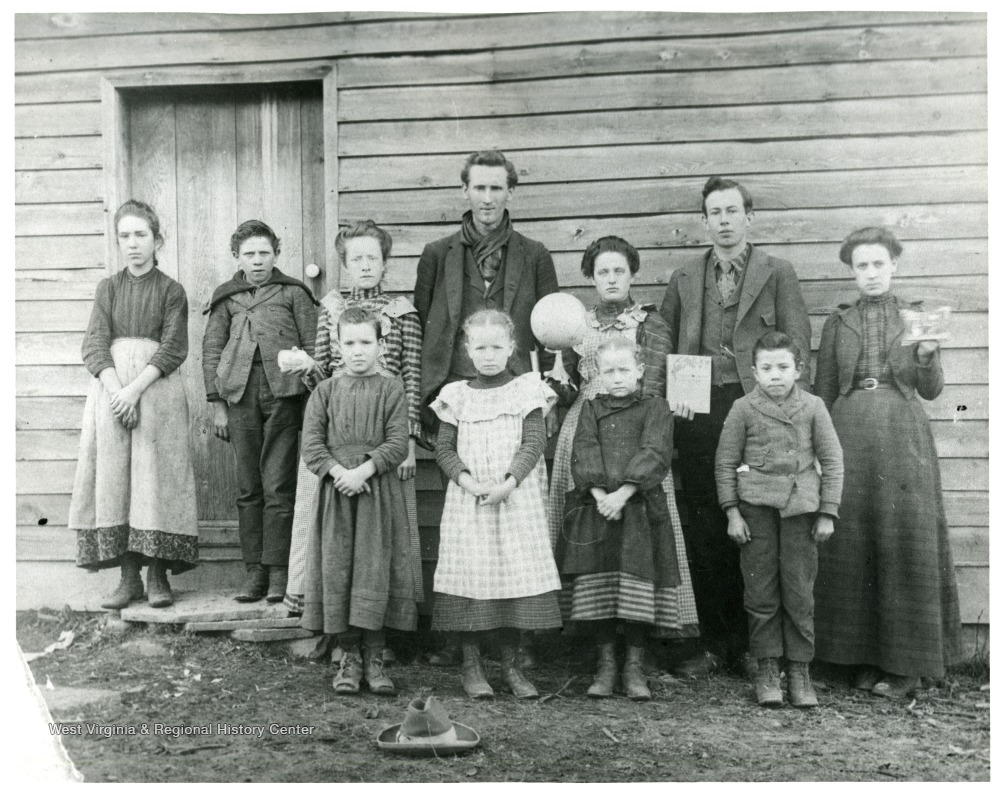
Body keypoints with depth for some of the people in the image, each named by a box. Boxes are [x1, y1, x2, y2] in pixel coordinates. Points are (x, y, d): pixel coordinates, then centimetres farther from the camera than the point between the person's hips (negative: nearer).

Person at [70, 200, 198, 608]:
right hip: (110, 385, 3)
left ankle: (157, 574, -2)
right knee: (114, 474, -3)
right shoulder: (108, 287, 12)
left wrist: (136, 388, -17)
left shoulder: (171, 290, 5)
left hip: (157, 387, -2)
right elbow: (94, 345, 2)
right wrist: (116, 390, -15)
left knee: (155, 474, -7)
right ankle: (129, 576, 1)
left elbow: (173, 348, -5)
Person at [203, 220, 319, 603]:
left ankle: (278, 570, 2)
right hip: (240, 392, 3)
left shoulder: (294, 292, 9)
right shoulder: (226, 297, 15)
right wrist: (218, 404, 6)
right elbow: (211, 349, 13)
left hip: (283, 390, -2)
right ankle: (254, 569, 10)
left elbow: (312, 346, 7)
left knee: (278, 486, -4)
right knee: (248, 488, 4)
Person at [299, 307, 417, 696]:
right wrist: (337, 471, -14)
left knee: (375, 570, -1)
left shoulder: (391, 389, 3)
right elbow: (311, 444, 1)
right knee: (337, 570, 3)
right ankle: (350, 655, 17)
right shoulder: (326, 391, 8)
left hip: (379, 491, -2)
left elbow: (397, 444, -5)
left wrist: (363, 470, -17)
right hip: (335, 489, 2)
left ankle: (374, 658, 10)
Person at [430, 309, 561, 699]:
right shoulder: (457, 396, 7)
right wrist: (467, 480, -12)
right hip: (467, 499, 0)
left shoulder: (526, 390, 4)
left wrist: (508, 483, -16)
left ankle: (511, 664, 14)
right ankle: (470, 664, 10)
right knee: (470, 575, -1)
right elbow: (444, 448, 4)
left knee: (517, 573, 0)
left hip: (516, 498, 0)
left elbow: (533, 444, -3)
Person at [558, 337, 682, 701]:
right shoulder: (590, 409, 14)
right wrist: (600, 494, -14)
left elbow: (654, 455, -5)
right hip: (595, 507, 2)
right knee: (597, 587, 2)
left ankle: (634, 666, 9)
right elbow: (584, 454, 1)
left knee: (638, 586, -3)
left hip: (640, 509, -2)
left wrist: (623, 493, -16)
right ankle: (606, 664, 15)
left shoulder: (655, 408, 8)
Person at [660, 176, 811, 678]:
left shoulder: (778, 274, 9)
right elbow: (663, 348, 16)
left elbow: (796, 346, 2)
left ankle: (751, 643, 11)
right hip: (698, 414, 2)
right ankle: (714, 643, 14)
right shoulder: (684, 279, 17)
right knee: (705, 536, 4)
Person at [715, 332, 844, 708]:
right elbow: (725, 463, 4)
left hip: (800, 506, 1)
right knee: (761, 590, 3)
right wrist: (732, 512, -2)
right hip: (756, 506, 0)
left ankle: (799, 670, 14)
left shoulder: (813, 408, 5)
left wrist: (827, 513, 2)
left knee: (799, 590, 2)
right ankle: (767, 669, 14)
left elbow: (832, 461, 7)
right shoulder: (743, 409, 2)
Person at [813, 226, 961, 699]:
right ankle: (865, 657, 9)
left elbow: (931, 391, 6)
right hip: (849, 434, 1)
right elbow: (822, 394, 11)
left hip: (903, 437, -1)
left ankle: (907, 662, 6)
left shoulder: (916, 318, 10)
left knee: (906, 540, -3)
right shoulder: (837, 323, 11)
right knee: (851, 545, -1)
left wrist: (927, 355, -14)